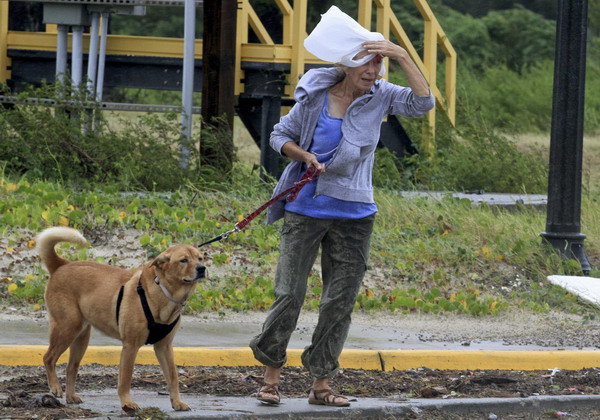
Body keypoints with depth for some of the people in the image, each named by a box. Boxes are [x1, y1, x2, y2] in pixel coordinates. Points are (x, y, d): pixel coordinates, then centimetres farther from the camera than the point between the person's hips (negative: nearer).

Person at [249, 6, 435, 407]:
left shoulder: (380, 97, -3)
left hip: (353, 216, 2)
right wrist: (305, 157, -14)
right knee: (289, 295, -4)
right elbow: (280, 136, 5)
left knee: (340, 303, 5)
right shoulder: (314, 98, -7)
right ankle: (272, 374, 12)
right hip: (306, 210, -2)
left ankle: (321, 384, 14)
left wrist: (403, 56, -24)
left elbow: (423, 103, -18)